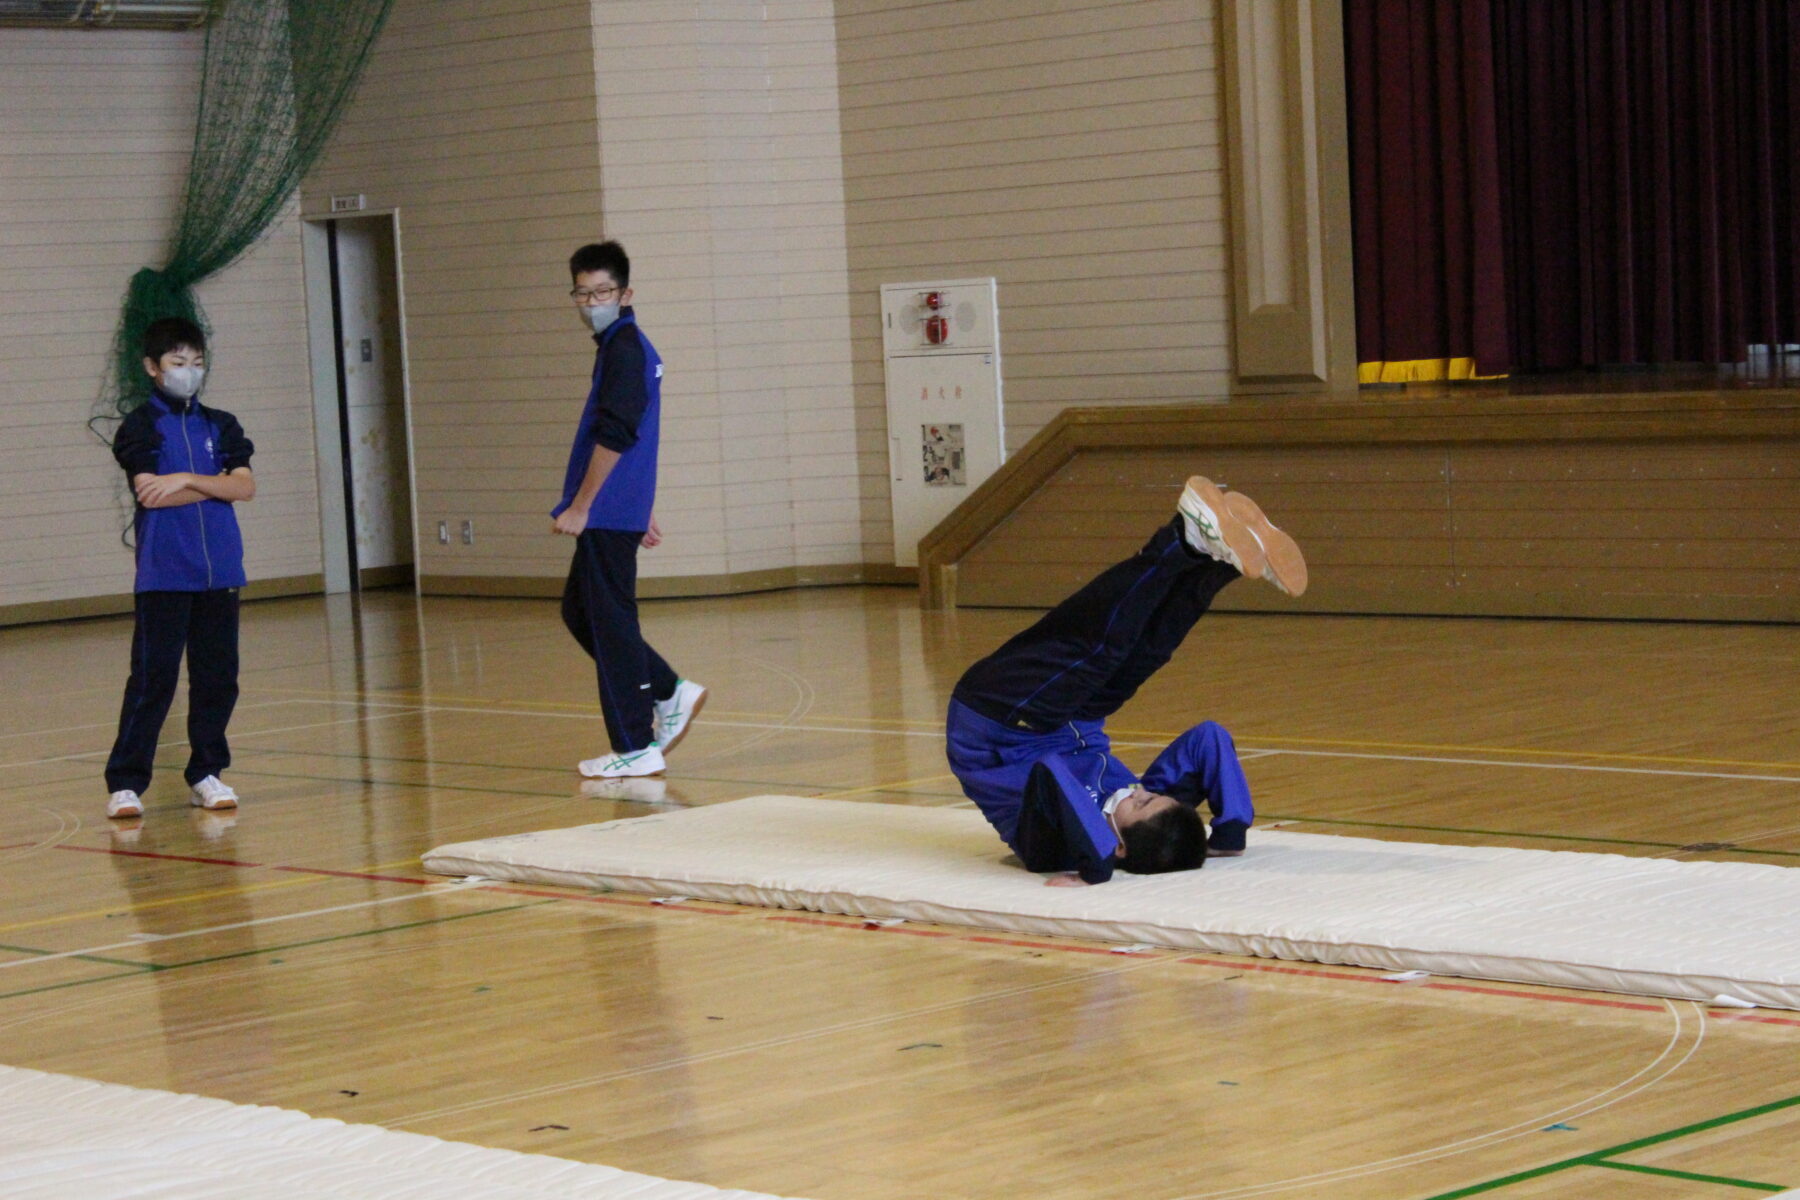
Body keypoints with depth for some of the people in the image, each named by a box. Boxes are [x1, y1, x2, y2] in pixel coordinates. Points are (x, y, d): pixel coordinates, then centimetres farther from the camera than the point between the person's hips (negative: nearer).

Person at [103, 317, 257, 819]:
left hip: (219, 570, 4)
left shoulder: (219, 426, 13)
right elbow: (149, 493, -13)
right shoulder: (140, 425, 1)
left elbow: (245, 486, 0)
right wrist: (217, 486, -4)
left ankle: (206, 773, 17)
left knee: (217, 677, 6)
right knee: (153, 678, -7)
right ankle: (125, 782, -3)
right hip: (163, 574, -4)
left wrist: (186, 480, -11)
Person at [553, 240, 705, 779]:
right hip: (613, 513, 10)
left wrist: (579, 507, -18)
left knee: (610, 623, -5)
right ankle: (671, 694, 20)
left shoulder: (624, 347, -14)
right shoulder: (627, 346, 17)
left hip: (610, 513, -10)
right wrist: (642, 509, 28)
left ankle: (635, 749, 1)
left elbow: (614, 436, -21)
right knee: (579, 611, 17)